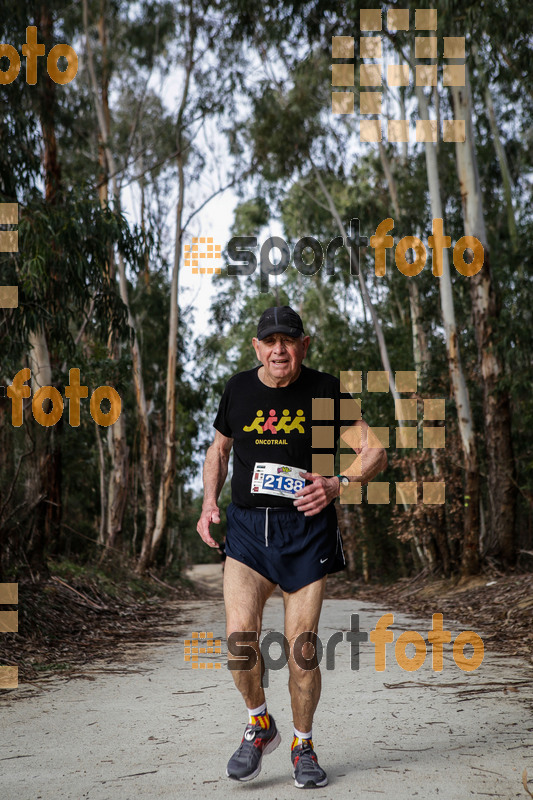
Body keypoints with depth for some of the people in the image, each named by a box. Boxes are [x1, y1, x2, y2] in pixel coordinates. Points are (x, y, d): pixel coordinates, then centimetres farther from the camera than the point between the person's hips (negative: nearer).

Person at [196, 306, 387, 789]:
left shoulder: (326, 392, -3)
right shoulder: (238, 389, 6)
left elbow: (374, 452, -4)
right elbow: (219, 449, 22)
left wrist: (336, 485, -22)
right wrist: (210, 501, 6)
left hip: (307, 530, -2)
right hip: (247, 527, 2)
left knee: (302, 648, 1)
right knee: (239, 635, -14)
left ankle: (303, 745, 25)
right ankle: (260, 725, 14)